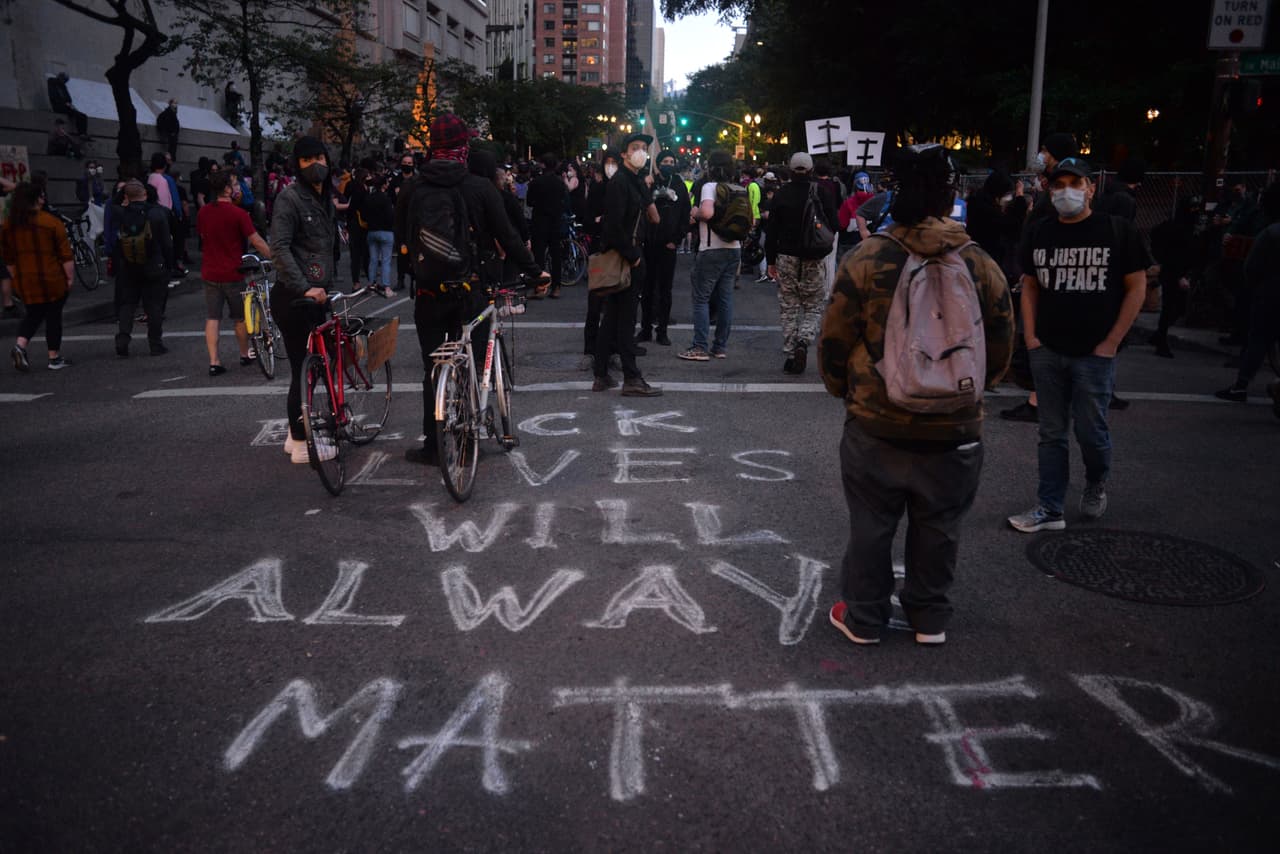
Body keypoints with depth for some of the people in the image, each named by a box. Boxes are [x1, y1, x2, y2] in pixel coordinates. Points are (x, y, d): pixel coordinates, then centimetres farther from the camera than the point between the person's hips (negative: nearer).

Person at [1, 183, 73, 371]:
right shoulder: (51, 222, -11)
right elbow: (65, 254, -12)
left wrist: (17, 278, 21)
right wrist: (70, 277, -4)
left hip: (24, 283, 5)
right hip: (52, 281, -4)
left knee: (33, 314, 19)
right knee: (53, 316, 7)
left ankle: (20, 345, -3)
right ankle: (55, 358, 12)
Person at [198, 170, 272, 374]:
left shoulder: (202, 213, 3)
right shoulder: (238, 213, -14)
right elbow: (257, 242, -14)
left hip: (210, 273, 4)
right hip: (233, 273, -4)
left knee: (212, 319, 4)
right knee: (240, 318, 13)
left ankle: (214, 362, -1)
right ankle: (245, 354, 29)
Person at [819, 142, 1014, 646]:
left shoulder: (865, 260, -12)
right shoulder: (982, 267, -4)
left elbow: (834, 343, -6)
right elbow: (999, 355, 5)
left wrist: (843, 390, 13)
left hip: (875, 428, -1)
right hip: (955, 430, 2)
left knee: (871, 527, 14)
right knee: (938, 530, 18)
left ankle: (863, 619, 28)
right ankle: (929, 619, 34)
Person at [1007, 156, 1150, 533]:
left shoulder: (1117, 230, -4)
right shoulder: (1039, 234, 7)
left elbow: (1137, 288, -2)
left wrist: (1112, 342, -8)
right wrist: (1030, 336, 3)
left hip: (1094, 354, -3)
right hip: (1046, 352, 3)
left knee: (1090, 431, 2)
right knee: (1051, 433, 7)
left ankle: (1096, 484, 33)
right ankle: (1049, 509, 13)